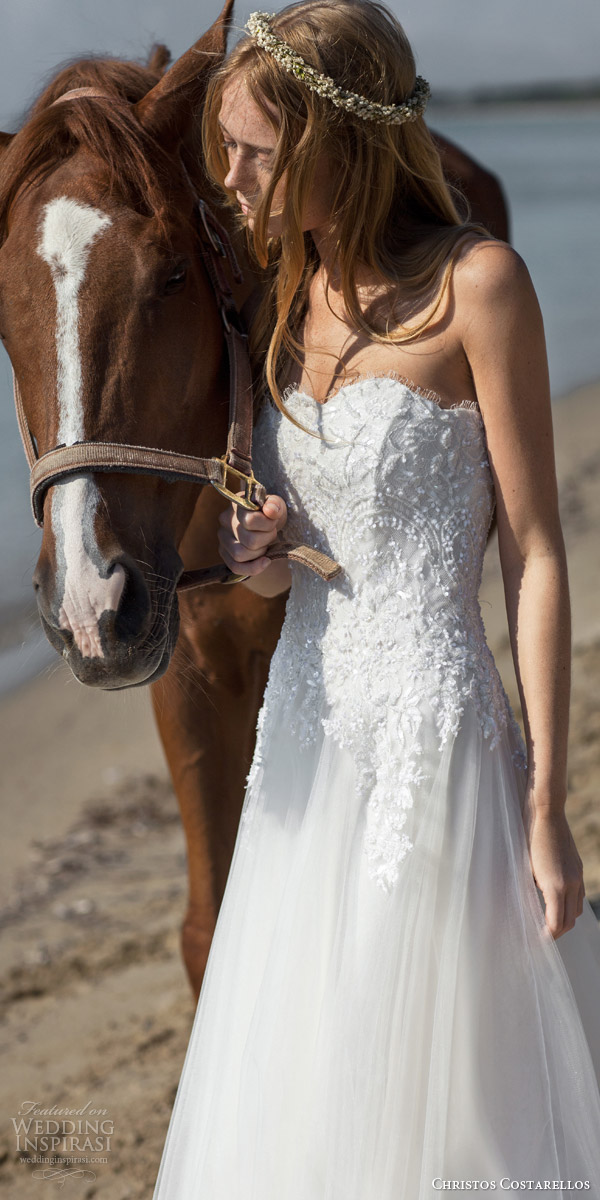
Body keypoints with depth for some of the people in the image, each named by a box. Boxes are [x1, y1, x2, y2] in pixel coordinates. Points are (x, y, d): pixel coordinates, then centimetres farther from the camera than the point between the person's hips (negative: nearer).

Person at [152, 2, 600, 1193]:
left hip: (431, 731, -7)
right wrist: (256, 555, -8)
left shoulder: (475, 282, -11)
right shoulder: (285, 297, 9)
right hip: (305, 736, 7)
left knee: (427, 1088, 2)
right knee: (289, 1097, 14)